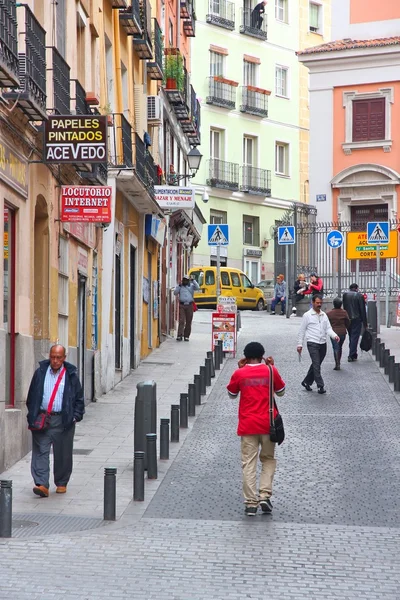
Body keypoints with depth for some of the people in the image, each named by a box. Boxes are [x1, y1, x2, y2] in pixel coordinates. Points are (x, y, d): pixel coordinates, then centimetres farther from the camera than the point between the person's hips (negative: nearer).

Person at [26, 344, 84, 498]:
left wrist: (76, 416, -2)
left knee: (63, 454, 5)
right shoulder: (40, 373, 7)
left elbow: (79, 398, 8)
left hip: (63, 420, -1)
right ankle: (42, 484, -12)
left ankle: (61, 483, 20)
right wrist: (32, 416, 6)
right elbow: (32, 396, 12)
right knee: (40, 452, -8)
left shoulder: (71, 375, 4)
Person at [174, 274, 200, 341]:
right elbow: (175, 293, -1)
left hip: (189, 305, 1)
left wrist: (193, 281, -14)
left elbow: (197, 287, -8)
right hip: (182, 305, -1)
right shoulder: (180, 286, 10)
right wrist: (179, 286, -12)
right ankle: (179, 336, -15)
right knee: (181, 320, -11)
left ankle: (186, 336, 14)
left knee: (188, 322, 5)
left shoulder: (191, 286, 9)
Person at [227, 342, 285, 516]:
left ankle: (251, 503, -3)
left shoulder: (239, 373, -3)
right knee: (268, 459, 17)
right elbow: (281, 392, 13)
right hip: (267, 424, 1)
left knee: (249, 463, 2)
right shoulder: (271, 371, -2)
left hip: (247, 425, -1)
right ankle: (265, 495, 2)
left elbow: (232, 394, 14)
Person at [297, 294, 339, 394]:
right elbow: (302, 331, 1)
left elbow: (328, 328, 8)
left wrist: (334, 335, -13)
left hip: (323, 344, 6)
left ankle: (307, 382, 27)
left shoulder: (324, 315, 12)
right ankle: (320, 386, -11)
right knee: (316, 365, -11)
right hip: (312, 343, -6)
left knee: (316, 364, 13)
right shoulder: (307, 315, -2)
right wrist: (299, 344, -2)